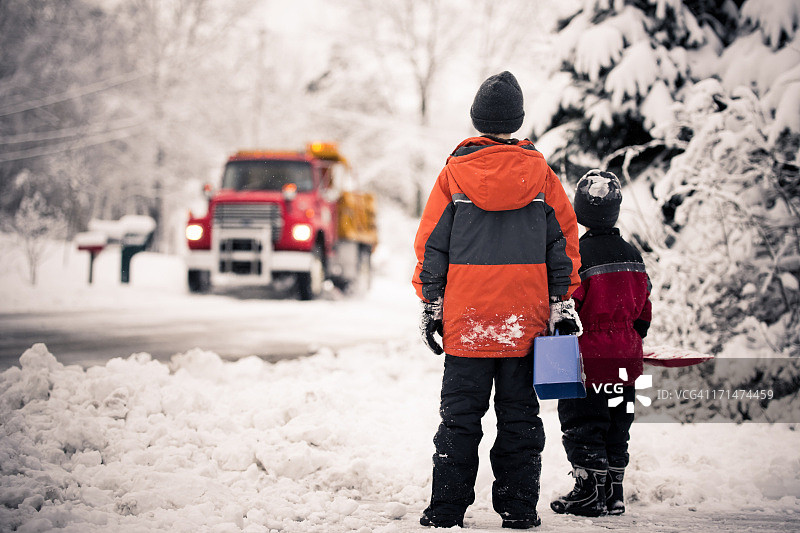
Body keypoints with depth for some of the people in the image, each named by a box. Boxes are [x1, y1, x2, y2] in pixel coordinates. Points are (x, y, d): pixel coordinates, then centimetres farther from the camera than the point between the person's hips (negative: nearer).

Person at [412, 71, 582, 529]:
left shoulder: (454, 173, -2)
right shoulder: (539, 172, 1)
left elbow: (431, 243, 1)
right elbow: (564, 240, 4)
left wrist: (430, 305, 8)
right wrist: (564, 305, 9)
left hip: (466, 320, -1)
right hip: (527, 320, 1)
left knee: (460, 417, 5)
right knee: (520, 417, 8)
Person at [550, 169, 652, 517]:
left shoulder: (578, 254, -14)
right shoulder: (632, 255, 7)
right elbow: (643, 311, 14)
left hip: (590, 360, -7)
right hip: (626, 363, 7)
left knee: (583, 425, 1)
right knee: (617, 427, 13)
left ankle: (591, 492, -1)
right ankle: (613, 493, 16)